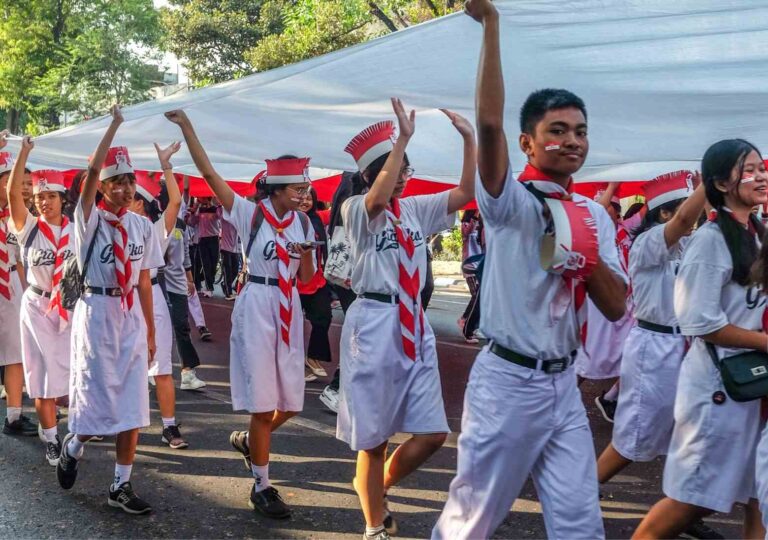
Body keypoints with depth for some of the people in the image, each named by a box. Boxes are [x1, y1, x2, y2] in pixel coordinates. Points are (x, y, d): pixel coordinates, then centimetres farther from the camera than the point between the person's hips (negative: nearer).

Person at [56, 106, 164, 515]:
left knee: (132, 403, 3)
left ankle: (121, 486, 12)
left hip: (132, 315, 4)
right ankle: (73, 445, 33)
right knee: (95, 394, -1)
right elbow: (92, 170, -22)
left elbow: (144, 282, 9)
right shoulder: (90, 218, -5)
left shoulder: (142, 226, 7)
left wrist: (151, 330, 9)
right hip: (96, 312, -4)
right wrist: (114, 125, -18)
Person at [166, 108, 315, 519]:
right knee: (264, 401, -2)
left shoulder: (303, 223, 7)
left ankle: (247, 440, 37)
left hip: (289, 310, 5)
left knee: (291, 401, 8)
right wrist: (187, 128, -17)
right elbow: (208, 173, -13)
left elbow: (305, 279, 9)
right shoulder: (249, 213, -6)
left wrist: (306, 255, -11)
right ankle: (261, 487, 12)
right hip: (256, 308, -5)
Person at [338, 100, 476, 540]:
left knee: (433, 433, 6)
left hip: (416, 326, 6)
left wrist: (469, 138, -2)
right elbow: (379, 198, -29)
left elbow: (467, 193, 4)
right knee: (375, 437, 4)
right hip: (374, 325, -6)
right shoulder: (356, 210, -7)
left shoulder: (417, 209, 11)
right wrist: (404, 137, -29)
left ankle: (378, 488, 32)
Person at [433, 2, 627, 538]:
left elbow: (616, 308, 2)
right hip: (507, 382, -5)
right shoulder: (511, 202, -9)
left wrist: (584, 249, -14)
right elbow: (489, 123, -27)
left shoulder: (595, 215, 8)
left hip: (563, 384, 6)